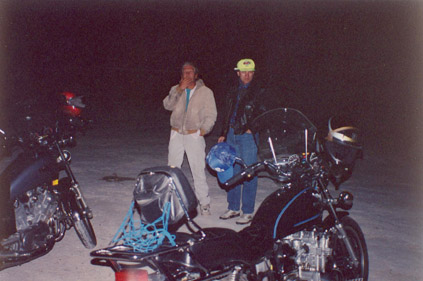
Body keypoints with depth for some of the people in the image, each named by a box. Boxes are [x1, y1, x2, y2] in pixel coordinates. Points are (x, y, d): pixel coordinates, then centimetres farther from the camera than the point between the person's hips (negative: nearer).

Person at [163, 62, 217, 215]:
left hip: (194, 135, -3)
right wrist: (179, 89, -14)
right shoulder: (176, 90, 11)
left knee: (198, 170, -7)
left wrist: (204, 129, -8)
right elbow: (168, 105, -6)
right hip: (176, 134, 3)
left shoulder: (205, 92, 4)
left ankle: (204, 203, 0)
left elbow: (211, 114, 4)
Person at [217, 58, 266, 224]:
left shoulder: (259, 93, -1)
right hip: (232, 135, 6)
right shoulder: (233, 92, 15)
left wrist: (252, 128, -15)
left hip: (248, 136, -6)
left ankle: (248, 212, 4)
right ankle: (233, 208, 20)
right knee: (233, 172, 10)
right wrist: (223, 134, 17)